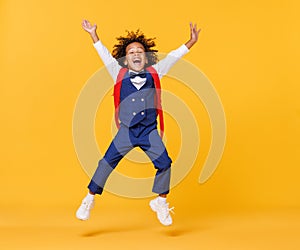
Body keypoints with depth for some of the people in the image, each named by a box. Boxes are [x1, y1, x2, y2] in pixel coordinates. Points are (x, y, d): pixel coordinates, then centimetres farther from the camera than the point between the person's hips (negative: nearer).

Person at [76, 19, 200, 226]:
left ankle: (161, 202, 16)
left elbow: (173, 57, 5)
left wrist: (191, 42, 4)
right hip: (126, 131, -1)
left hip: (150, 131, 1)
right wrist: (93, 35, 1)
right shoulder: (120, 74, 2)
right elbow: (106, 55, 4)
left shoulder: (154, 73, 4)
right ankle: (90, 199, 13)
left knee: (164, 163, -6)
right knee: (107, 162, -5)